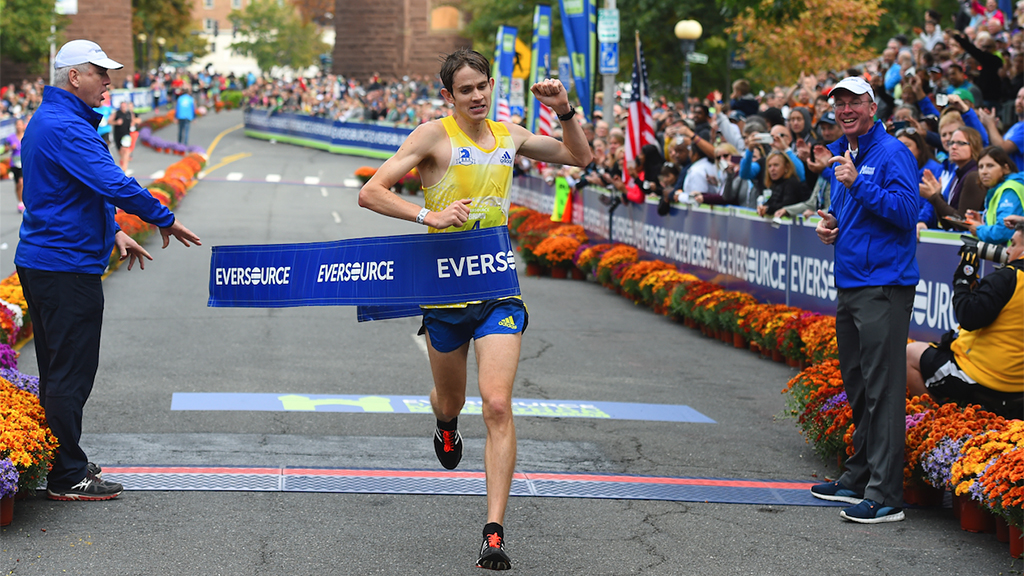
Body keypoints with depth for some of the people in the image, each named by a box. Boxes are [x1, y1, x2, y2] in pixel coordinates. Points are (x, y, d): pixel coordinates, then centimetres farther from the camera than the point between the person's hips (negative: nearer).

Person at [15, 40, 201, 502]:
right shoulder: (66, 127, -19)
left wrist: (113, 231, 20)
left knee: (58, 371, 17)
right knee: (71, 373, -5)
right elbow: (112, 183, -26)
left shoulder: (47, 120, 16)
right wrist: (164, 220, -17)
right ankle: (67, 478, 1)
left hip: (39, 262, 11)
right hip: (67, 267, -11)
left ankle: (59, 463, 25)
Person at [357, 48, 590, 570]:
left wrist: (565, 112, 4)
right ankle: (445, 428, 58)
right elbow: (370, 193, -11)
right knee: (450, 402, 17)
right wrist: (429, 216, -24)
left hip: (498, 291, 1)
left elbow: (579, 158, 23)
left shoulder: (509, 136, 9)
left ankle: (494, 534, -12)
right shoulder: (433, 136, -6)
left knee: (497, 406, -13)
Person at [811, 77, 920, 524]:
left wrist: (858, 183, -22)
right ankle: (858, 478, 27)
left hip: (884, 287, -9)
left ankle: (885, 495, -11)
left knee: (883, 390, -10)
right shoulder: (841, 155, 18)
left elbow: (906, 210, -20)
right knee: (857, 386, 16)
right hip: (849, 284, 9)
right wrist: (828, 225, 8)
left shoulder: (892, 153, -9)